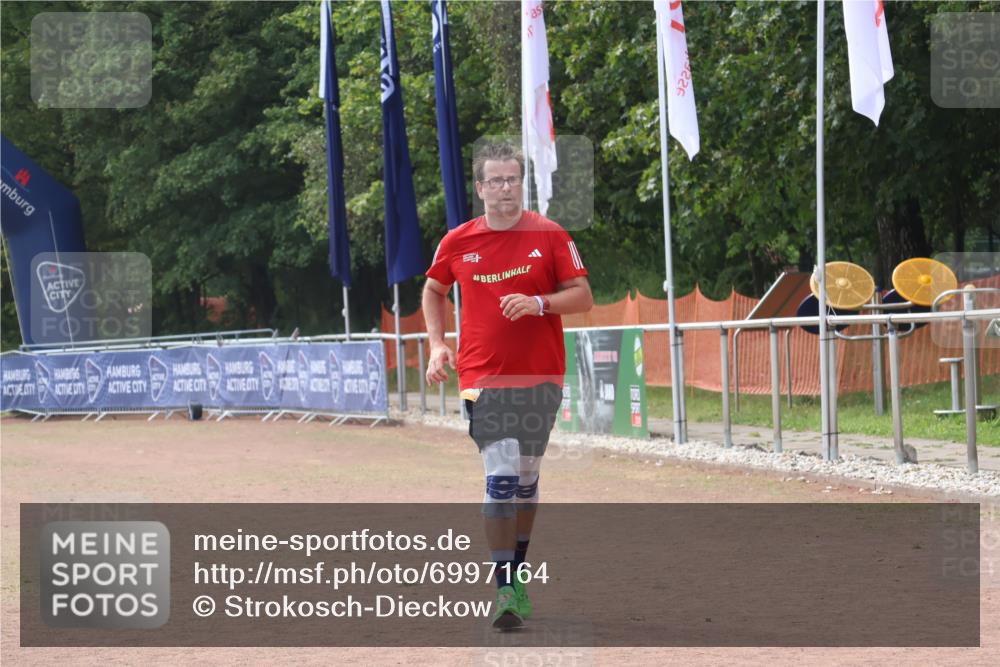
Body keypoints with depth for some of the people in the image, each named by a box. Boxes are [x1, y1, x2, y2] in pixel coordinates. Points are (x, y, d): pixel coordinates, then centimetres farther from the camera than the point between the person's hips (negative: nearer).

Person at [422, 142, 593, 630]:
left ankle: (516, 573, 27)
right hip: (484, 377, -1)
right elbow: (434, 290, 20)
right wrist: (437, 344, 8)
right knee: (501, 478, -13)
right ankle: (505, 588, -14)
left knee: (526, 477, 11)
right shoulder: (458, 242, 3)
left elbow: (582, 297, -1)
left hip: (540, 377, 1)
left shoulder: (550, 236, 0)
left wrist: (539, 303, -18)